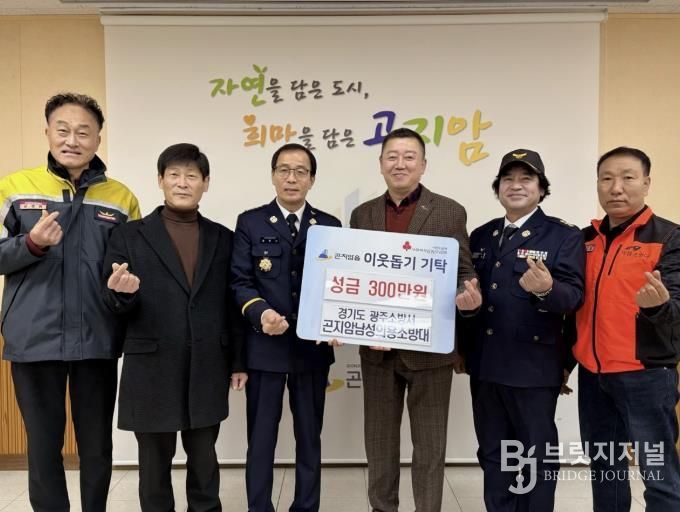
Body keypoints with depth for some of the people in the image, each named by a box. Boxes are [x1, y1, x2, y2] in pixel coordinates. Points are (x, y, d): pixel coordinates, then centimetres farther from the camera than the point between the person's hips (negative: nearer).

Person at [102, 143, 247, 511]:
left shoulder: (222, 238, 6)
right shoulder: (129, 236, 1)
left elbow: (232, 305, 7)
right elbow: (114, 306, -1)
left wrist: (238, 361, 6)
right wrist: (121, 293, -24)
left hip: (207, 371, 2)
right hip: (151, 370, -1)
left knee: (204, 458, 15)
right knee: (155, 461, 13)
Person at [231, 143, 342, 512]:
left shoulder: (330, 226, 6)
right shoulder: (250, 222, 1)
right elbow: (240, 282, -3)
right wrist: (260, 312, -21)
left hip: (313, 347, 2)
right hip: (264, 346, -2)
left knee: (309, 436, 15)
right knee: (261, 438, 9)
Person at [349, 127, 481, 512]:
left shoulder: (450, 212, -3)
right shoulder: (362, 214, 6)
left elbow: (464, 273, -2)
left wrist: (469, 297, -24)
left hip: (428, 349, -3)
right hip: (377, 349, 3)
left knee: (429, 446, 10)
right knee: (379, 443, 17)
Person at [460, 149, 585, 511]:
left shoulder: (564, 236, -5)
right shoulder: (480, 236, 10)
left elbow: (573, 294, -14)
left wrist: (547, 289, -36)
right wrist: (460, 347, 10)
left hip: (533, 365, -5)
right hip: (484, 363, 5)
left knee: (537, 454, 9)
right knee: (492, 453, 16)